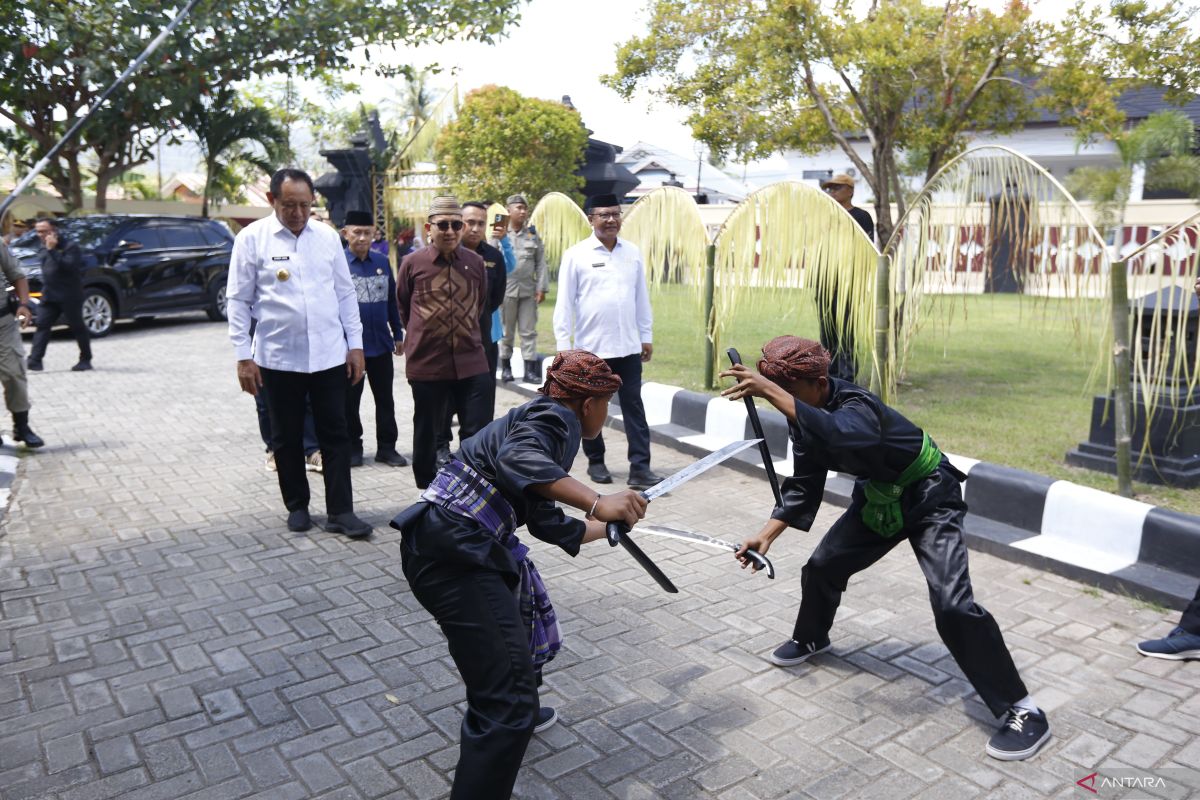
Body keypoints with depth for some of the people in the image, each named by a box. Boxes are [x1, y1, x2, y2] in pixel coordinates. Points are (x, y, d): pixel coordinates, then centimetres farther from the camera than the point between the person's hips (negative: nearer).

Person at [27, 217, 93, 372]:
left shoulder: (69, 246, -9)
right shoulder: (44, 248, 15)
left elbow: (70, 266, -24)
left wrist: (52, 250, -25)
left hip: (69, 295, -7)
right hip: (49, 295, 7)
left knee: (77, 327, 2)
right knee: (42, 326, -3)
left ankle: (85, 359, 13)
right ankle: (34, 360, -8)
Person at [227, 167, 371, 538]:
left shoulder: (328, 236, 4)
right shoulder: (251, 238, -3)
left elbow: (345, 293, 8)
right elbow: (238, 301, -1)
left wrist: (356, 344, 4)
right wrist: (243, 356, -5)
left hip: (329, 355, 2)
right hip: (278, 357, -1)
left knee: (335, 434, 3)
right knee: (287, 437, 11)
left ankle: (340, 512, 9)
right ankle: (297, 506, 26)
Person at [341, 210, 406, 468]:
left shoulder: (382, 262, 4)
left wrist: (398, 334, 12)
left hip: (381, 343, 3)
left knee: (385, 399, 10)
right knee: (349, 400, 10)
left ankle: (387, 447, 21)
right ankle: (353, 447, 23)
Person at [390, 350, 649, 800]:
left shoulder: (539, 422, 22)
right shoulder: (556, 418, -5)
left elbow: (547, 522, 28)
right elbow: (516, 459, -29)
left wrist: (609, 525, 43)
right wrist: (597, 503, -32)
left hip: (460, 545, 11)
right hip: (453, 551, -11)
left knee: (523, 612, 35)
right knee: (509, 699, -11)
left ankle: (514, 715, 58)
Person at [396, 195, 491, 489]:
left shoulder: (475, 262, 3)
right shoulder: (412, 262, -4)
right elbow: (402, 306, 12)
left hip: (471, 361, 1)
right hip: (426, 363, -1)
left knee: (477, 433, 0)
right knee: (426, 433, 12)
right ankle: (427, 492, 30)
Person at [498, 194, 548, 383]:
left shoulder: (533, 234, 8)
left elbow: (540, 263, 6)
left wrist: (541, 288, 0)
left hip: (528, 290, 2)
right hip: (505, 289, -2)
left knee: (528, 331, 4)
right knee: (506, 331, 7)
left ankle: (530, 368, 7)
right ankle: (506, 366, 19)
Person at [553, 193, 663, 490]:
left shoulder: (632, 252, 6)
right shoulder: (576, 255, -5)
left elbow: (642, 297, 11)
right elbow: (564, 303, -5)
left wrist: (646, 336, 11)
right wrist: (563, 345, -7)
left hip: (629, 346, 3)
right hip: (591, 347, -2)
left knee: (634, 406, 1)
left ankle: (640, 467, 4)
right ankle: (596, 462, 27)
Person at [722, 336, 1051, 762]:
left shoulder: (856, 407, -35)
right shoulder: (807, 414, -10)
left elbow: (840, 437, -62)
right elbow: (804, 485, -6)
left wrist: (772, 392, -67)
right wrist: (768, 534, -17)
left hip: (929, 498, -8)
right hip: (879, 496, 8)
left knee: (952, 604, -18)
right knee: (822, 566, 7)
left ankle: (1022, 711, -3)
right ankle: (811, 638, 38)